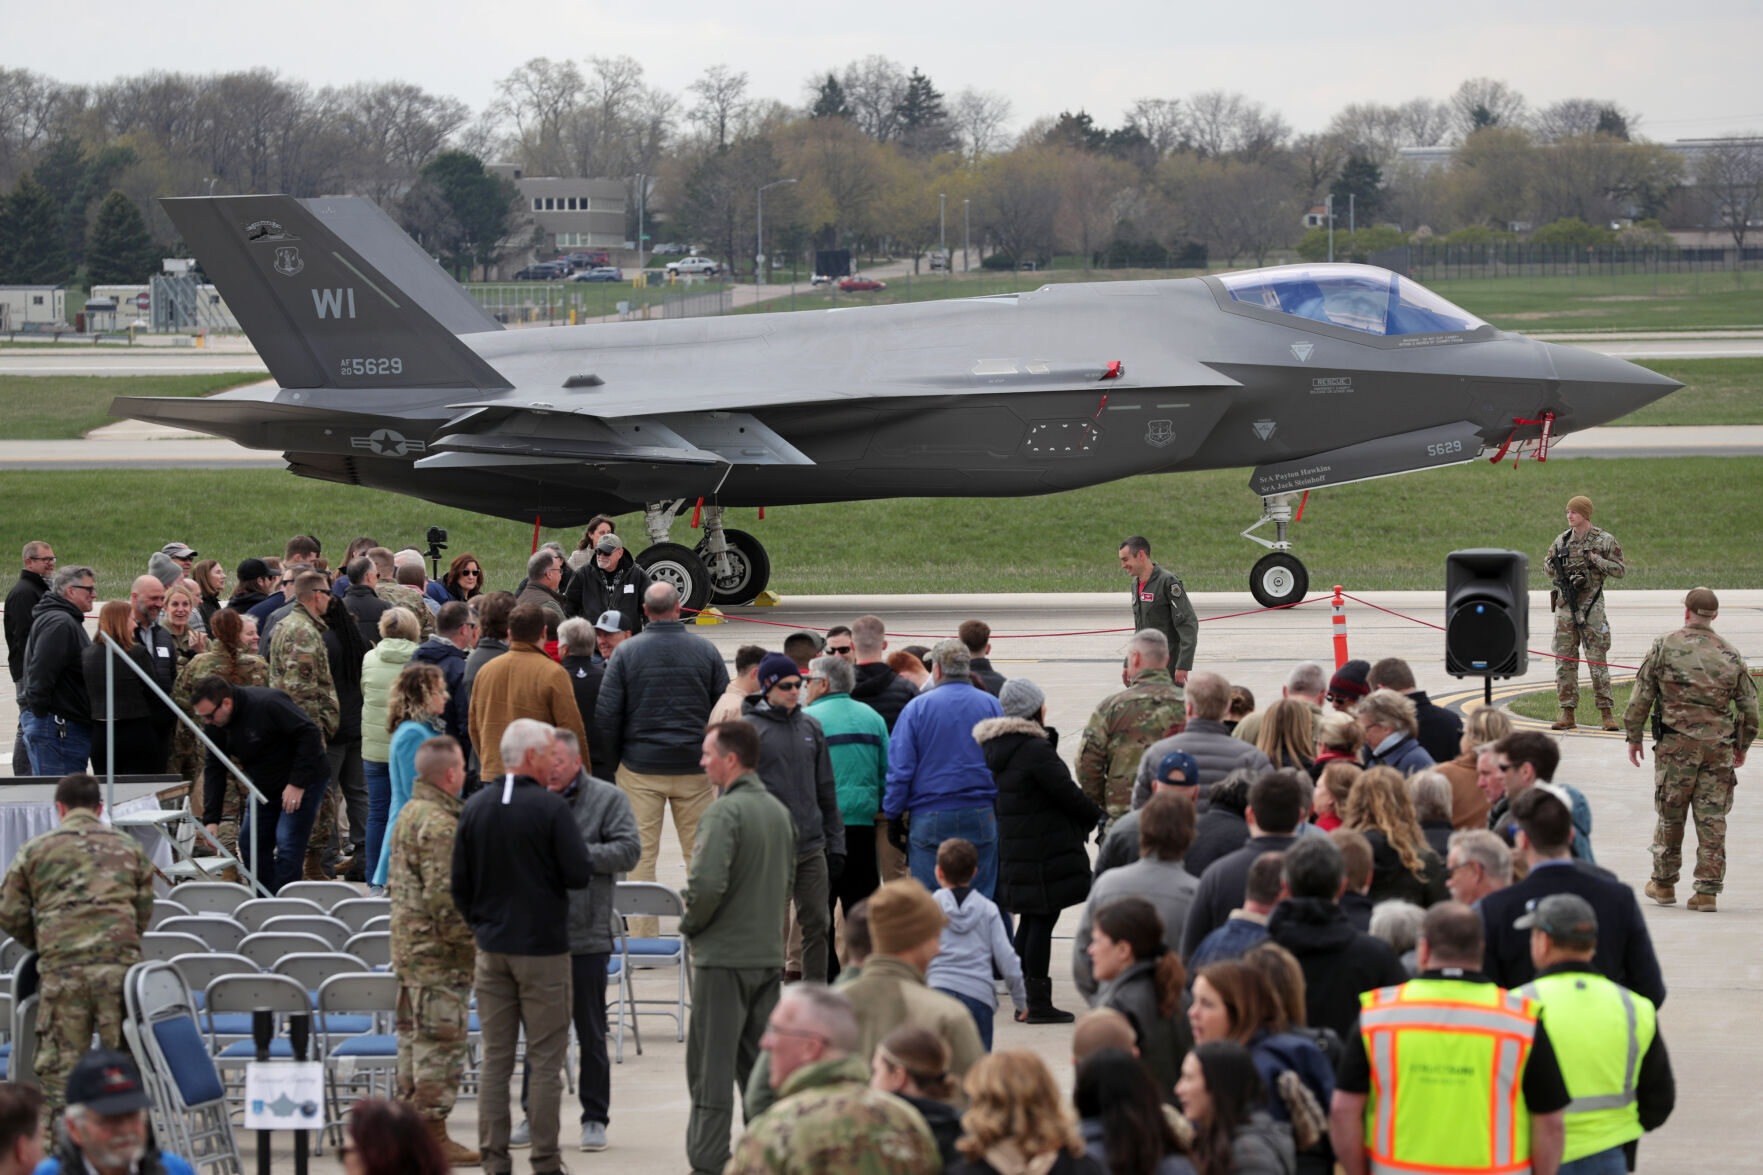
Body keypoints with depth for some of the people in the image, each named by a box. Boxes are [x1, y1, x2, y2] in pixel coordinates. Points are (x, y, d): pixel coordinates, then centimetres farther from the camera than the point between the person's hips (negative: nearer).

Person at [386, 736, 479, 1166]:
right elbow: (444, 896, -24)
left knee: (415, 1035, 15)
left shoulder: (411, 813, 12)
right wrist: (470, 937, -14)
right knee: (442, 1040, -5)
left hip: (410, 947, 10)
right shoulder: (439, 825, -20)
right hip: (438, 952, -10)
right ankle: (433, 1134, -3)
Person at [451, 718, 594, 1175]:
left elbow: (460, 884, 8)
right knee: (546, 1059, 2)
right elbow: (580, 875, -13)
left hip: (492, 948, 5)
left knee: (495, 1056, 9)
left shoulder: (475, 807, 3)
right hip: (543, 948, -5)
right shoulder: (550, 808, -13)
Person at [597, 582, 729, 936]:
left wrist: (608, 765, 7)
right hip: (695, 767, 1)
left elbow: (606, 715, -3)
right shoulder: (705, 651, 1)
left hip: (641, 767, -1)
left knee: (641, 854, 2)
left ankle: (642, 939, 1)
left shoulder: (626, 652, -3)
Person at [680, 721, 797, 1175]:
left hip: (724, 955, -7)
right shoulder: (779, 811, 9)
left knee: (712, 1067, -2)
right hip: (770, 953, 7)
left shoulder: (725, 811, -16)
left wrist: (690, 923, -7)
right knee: (761, 1062, 13)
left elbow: (707, 883, -25)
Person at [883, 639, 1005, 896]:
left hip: (930, 820, -2)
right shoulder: (991, 705, 5)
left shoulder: (917, 707, -2)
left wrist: (894, 816, 4)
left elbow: (900, 769, -3)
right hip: (981, 819, 2)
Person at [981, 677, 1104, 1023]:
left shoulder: (995, 747, 9)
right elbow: (1067, 794, -14)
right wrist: (1097, 817, 1)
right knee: (1042, 920, -4)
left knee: (1030, 921, 15)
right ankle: (1037, 1003, -2)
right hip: (1044, 849, -9)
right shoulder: (1035, 750, -18)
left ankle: (1026, 1001, 19)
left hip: (1012, 848, 9)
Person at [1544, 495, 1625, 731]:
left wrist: (1596, 559, -14)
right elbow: (1547, 564, 19)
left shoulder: (1605, 540, -2)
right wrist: (1558, 570, -2)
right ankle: (1567, 713, 8)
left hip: (1591, 607, -4)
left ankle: (1606, 713, 0)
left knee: (1597, 659, -5)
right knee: (1564, 659, 3)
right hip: (1565, 605, 4)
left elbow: (1620, 570, -2)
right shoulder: (1562, 540, 9)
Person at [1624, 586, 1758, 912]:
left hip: (1676, 744, -1)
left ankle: (1664, 884, 21)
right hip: (1718, 747, 2)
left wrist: (1634, 736, 9)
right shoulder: (1732, 657, 4)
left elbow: (1641, 696, -2)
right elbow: (1749, 707, 8)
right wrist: (1742, 746, 22)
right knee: (1712, 818, 4)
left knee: (1670, 815, 10)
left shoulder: (1664, 647, -3)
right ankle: (1708, 891, 3)